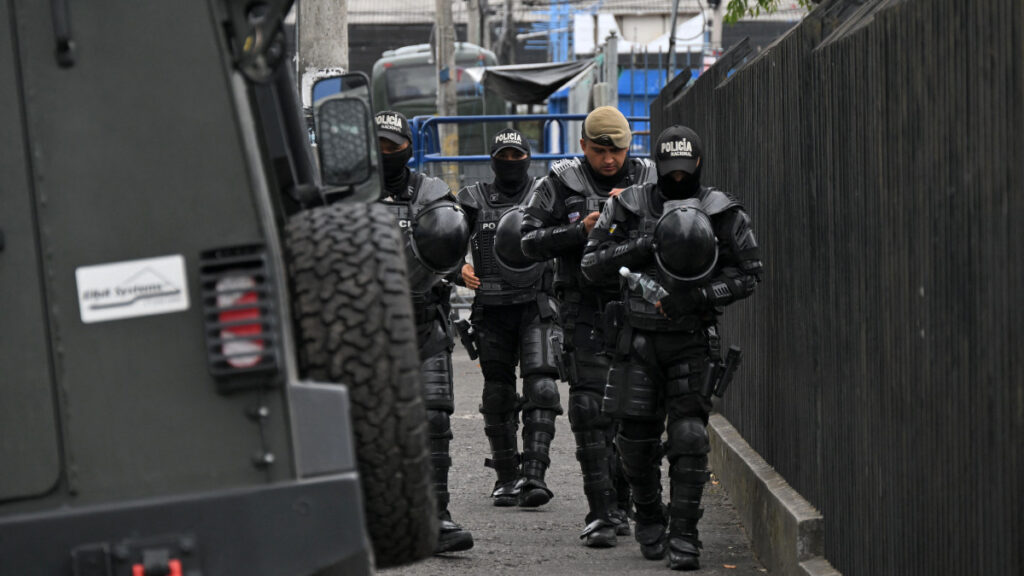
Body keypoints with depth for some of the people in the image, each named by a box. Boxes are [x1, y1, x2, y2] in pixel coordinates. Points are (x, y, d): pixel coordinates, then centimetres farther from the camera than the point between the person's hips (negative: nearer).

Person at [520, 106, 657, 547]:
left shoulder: (648, 180, 7)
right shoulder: (561, 184, 2)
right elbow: (530, 241, -1)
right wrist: (579, 232, -14)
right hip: (586, 308, -2)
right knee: (591, 408, -10)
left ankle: (620, 504, 21)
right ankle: (601, 513, -11)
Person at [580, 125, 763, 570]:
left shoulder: (722, 213, -2)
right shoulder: (628, 207, 1)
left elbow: (748, 274, 1)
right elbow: (592, 265, 1)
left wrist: (698, 296, -13)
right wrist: (643, 245, -14)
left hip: (692, 343, -1)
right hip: (639, 338, 1)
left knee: (689, 437, -8)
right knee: (636, 437, 4)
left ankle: (683, 535, -2)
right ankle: (649, 518, 27)